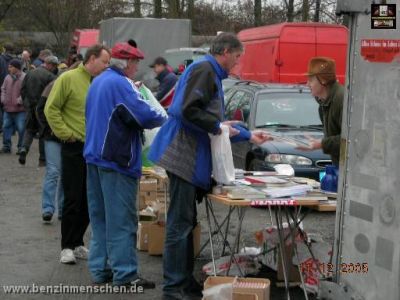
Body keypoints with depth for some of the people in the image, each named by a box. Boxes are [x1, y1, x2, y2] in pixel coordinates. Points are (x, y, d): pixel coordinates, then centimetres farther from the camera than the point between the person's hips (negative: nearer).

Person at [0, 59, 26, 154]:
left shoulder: (25, 78, -10)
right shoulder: (8, 77, 10)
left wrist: (19, 101, -22)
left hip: (20, 110, -6)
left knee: (21, 129, -2)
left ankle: (21, 147, 11)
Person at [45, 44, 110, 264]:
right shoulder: (68, 79, -7)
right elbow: (51, 109, -7)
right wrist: (66, 134, -11)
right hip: (74, 148, -5)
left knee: (89, 200, 10)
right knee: (72, 199, -1)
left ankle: (77, 243, 22)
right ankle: (67, 247, 8)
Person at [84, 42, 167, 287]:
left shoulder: (99, 82, 15)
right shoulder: (121, 84, -15)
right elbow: (146, 116, -21)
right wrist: (164, 117, -2)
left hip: (95, 155, 9)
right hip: (117, 161, -9)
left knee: (100, 217, 12)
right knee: (121, 219, -6)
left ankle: (100, 269, 17)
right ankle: (124, 273, -3)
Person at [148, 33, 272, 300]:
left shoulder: (213, 75, 22)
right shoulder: (204, 70, -10)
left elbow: (214, 122, 29)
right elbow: (189, 110, -22)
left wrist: (248, 135, 31)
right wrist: (218, 126, -11)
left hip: (193, 158, 11)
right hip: (184, 155, -11)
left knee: (186, 223, 14)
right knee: (180, 224, -8)